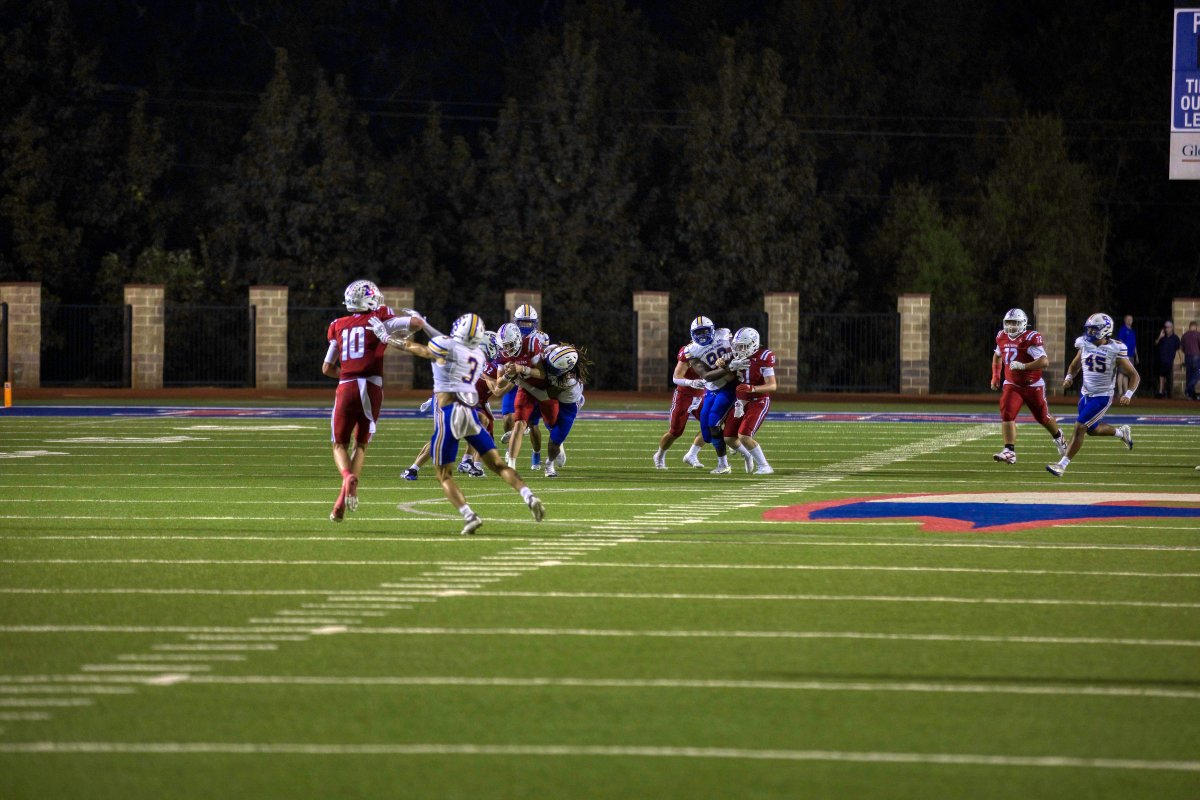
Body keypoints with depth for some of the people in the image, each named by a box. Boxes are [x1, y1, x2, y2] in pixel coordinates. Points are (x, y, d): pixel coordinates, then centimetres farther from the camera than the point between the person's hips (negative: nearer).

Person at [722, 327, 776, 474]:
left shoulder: (764, 358, -18)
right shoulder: (739, 357, 3)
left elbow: (772, 385, -20)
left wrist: (752, 389, -34)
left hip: (758, 402, -7)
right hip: (741, 402, 7)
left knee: (744, 436, -21)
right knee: (729, 438, 7)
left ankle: (764, 466, -6)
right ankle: (747, 456, 36)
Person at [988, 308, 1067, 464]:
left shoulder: (1031, 338, -20)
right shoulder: (1002, 337, 0)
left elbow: (1044, 362, -30)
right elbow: (997, 356, 23)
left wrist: (1023, 366, -36)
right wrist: (995, 377, 18)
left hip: (1033, 386, -4)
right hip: (1012, 385, 4)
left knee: (1043, 417, 13)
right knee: (1007, 415, -16)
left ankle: (1058, 437, 43)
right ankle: (1009, 452, -18)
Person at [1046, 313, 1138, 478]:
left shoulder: (1115, 351, -17)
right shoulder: (1085, 345, -3)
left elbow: (1134, 376, -9)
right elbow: (1075, 365, 15)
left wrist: (1128, 395, -23)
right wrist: (1068, 378, -6)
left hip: (1102, 397, -7)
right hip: (1085, 394, 7)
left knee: (1079, 427, -13)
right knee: (1092, 430, 20)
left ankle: (1062, 465, -8)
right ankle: (1121, 432, 46)